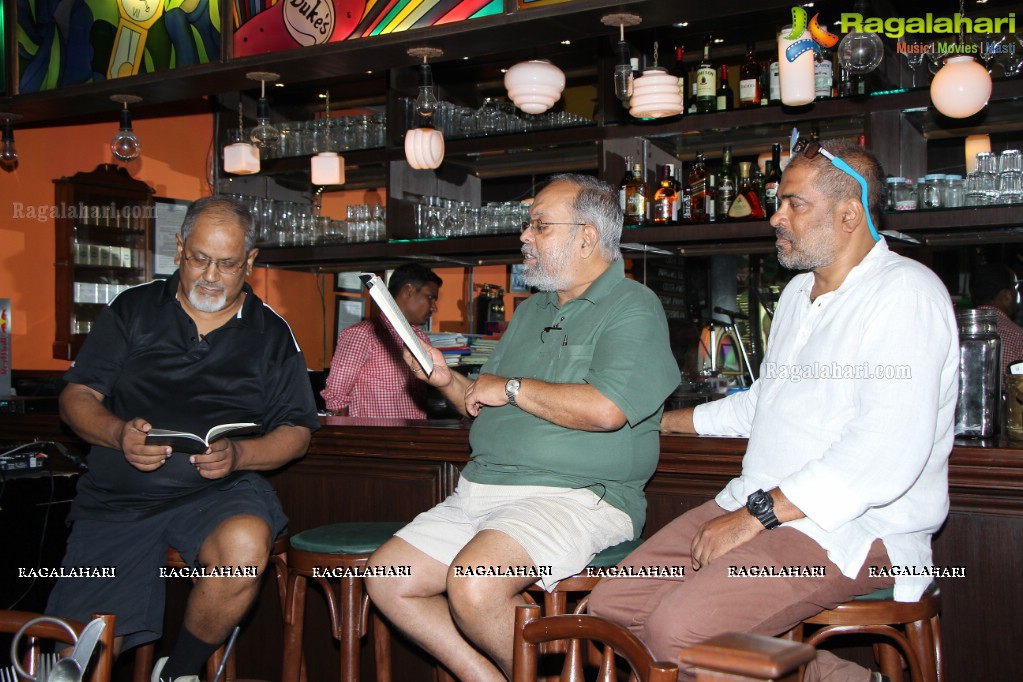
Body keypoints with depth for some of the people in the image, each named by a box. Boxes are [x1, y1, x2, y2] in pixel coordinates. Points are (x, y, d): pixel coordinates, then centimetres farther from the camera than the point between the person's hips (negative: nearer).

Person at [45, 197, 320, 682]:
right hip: (117, 498, 1)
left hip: (219, 493, 0)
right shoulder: (133, 309, 10)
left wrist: (238, 455, -15)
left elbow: (296, 432, 6)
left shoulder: (271, 333, 9)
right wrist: (119, 435, -14)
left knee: (244, 546, -34)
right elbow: (77, 397, 7)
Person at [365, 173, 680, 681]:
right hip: (481, 491, 9)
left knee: (473, 582, -31)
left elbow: (605, 409, -22)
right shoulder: (530, 312, 21)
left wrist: (511, 387, -9)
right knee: (387, 579, -2)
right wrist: (448, 381, 3)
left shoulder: (633, 308, -6)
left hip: (574, 496, -8)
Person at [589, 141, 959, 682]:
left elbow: (888, 452, -22)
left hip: (854, 528, -9)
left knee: (677, 627, -27)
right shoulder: (798, 292, 19)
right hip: (757, 507, 9)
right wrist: (664, 421, 37)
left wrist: (756, 515, -22)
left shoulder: (906, 293, -11)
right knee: (610, 604, -5)